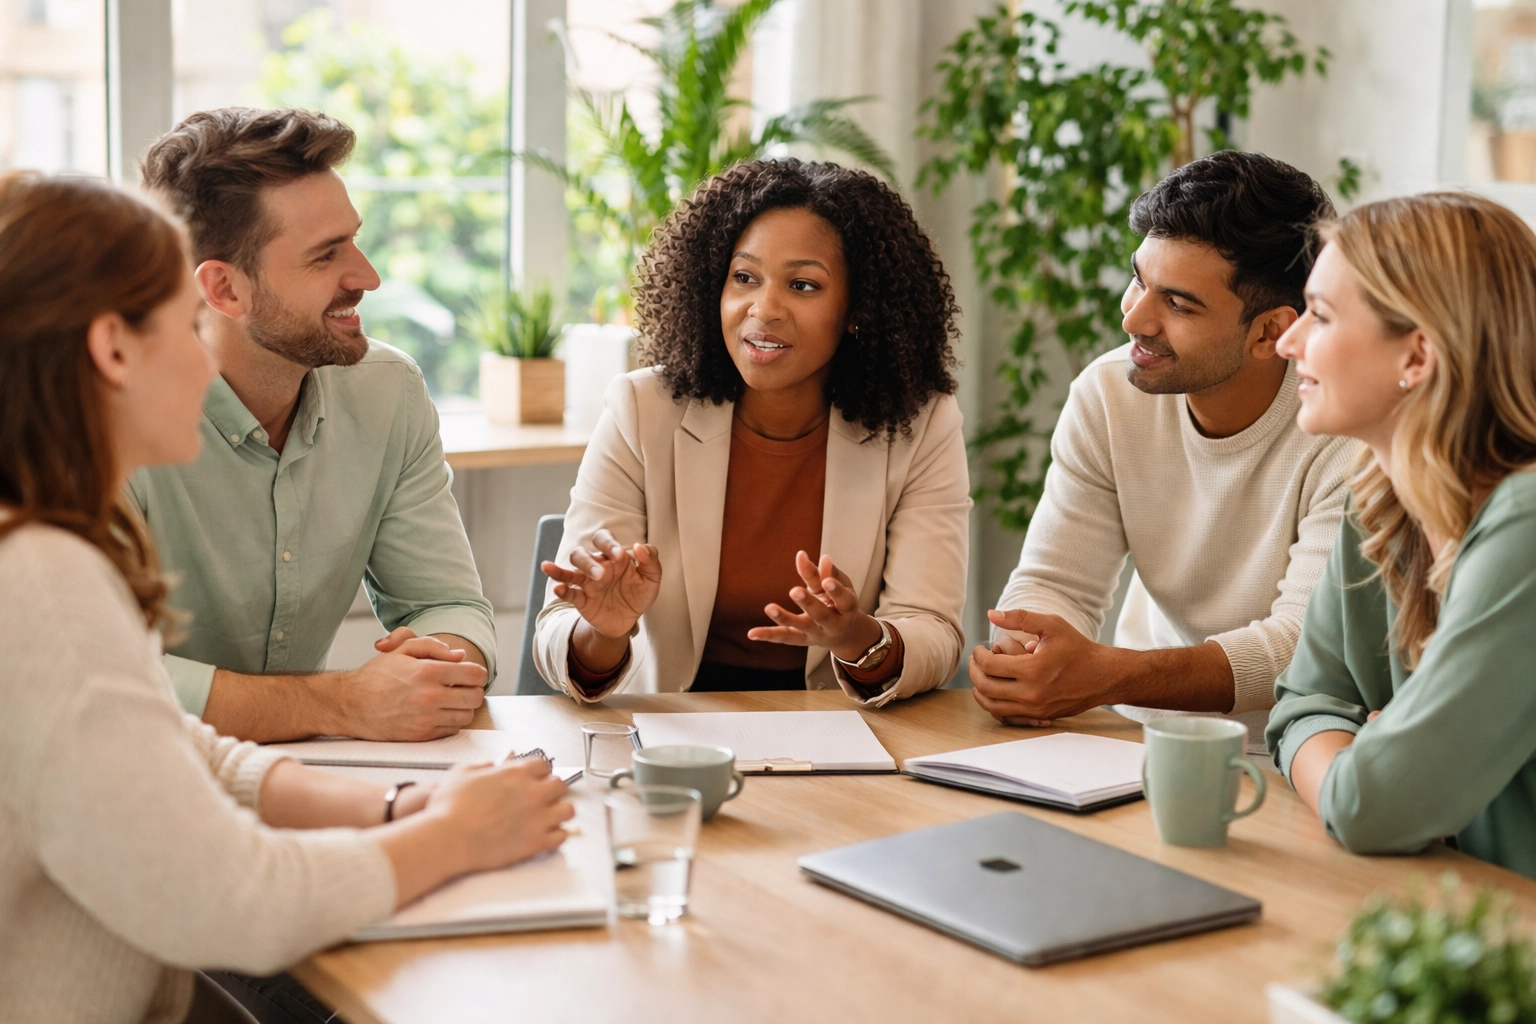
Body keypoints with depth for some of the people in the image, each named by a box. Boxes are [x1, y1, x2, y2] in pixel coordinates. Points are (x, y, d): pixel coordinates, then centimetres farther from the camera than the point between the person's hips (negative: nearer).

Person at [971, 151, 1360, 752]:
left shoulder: (1352, 431, -17)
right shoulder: (1106, 396, -3)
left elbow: (1312, 644, -22)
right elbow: (1054, 582, -2)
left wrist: (1105, 677, -34)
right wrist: (1019, 655, -26)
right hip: (1137, 735, 4)